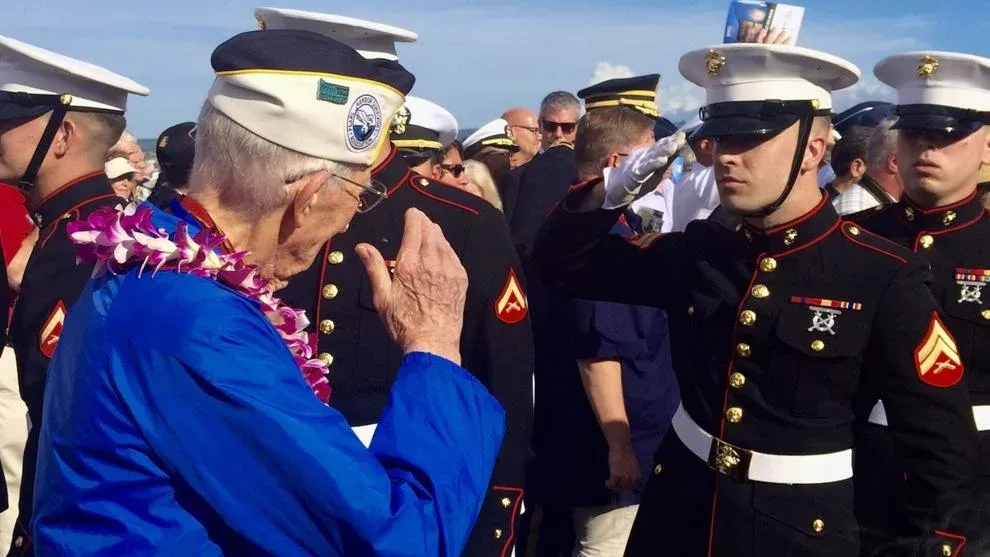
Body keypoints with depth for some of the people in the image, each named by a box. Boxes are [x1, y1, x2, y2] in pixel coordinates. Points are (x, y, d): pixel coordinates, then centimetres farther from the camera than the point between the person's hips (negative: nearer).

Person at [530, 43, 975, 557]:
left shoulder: (885, 276, -14)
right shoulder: (695, 251, -2)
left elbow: (941, 444, -10)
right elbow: (560, 263, 4)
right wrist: (612, 192, -13)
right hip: (675, 516, 4)